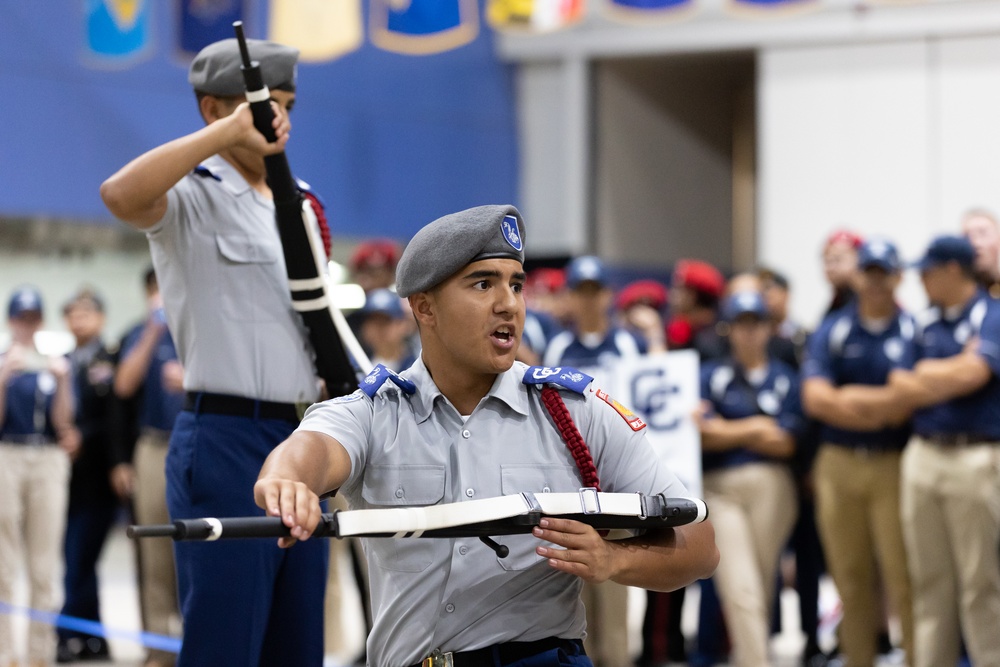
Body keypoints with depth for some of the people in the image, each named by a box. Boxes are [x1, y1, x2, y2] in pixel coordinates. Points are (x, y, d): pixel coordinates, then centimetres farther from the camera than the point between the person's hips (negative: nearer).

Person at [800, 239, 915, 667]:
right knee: (851, 579, 6)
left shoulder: (915, 330, 4)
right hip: (839, 465, 2)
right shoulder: (832, 330, 9)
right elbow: (814, 397, -4)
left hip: (896, 466, -2)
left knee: (904, 578, -7)